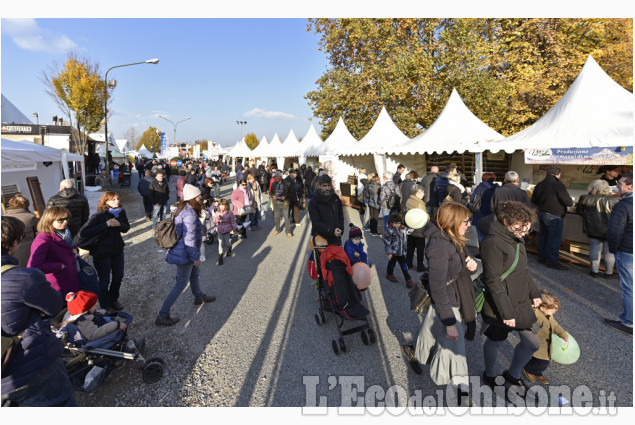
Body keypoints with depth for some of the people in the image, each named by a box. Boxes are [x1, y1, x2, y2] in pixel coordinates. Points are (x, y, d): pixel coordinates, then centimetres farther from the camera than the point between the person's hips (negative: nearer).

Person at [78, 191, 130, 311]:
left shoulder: (121, 212, -4)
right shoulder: (99, 216, -19)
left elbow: (126, 228, 6)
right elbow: (84, 233, -26)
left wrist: (119, 224, -17)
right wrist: (106, 225, -29)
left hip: (117, 250, 6)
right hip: (102, 253, -6)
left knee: (118, 276, 19)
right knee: (104, 281, 4)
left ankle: (113, 300, 42)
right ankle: (105, 307, 23)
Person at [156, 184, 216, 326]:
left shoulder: (183, 208, 4)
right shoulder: (189, 214, -27)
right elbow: (189, 239, -26)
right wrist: (196, 257, -17)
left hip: (180, 250, 10)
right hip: (185, 254, -10)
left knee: (195, 273, 29)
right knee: (181, 284, 0)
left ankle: (199, 297, 54)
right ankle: (162, 317, 8)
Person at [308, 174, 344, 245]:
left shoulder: (335, 198, 5)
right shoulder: (313, 202, -9)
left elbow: (340, 216, 18)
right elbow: (316, 222, -16)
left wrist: (340, 229, 4)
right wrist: (331, 231, -25)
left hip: (335, 237, 4)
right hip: (320, 237, -4)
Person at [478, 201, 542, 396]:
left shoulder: (516, 239, 5)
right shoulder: (493, 243, -24)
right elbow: (493, 281, -24)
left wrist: (534, 293, 19)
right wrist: (506, 312, -21)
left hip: (521, 302, 8)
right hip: (501, 305, -8)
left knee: (532, 343, 13)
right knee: (496, 341, 13)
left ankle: (512, 375, 38)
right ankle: (490, 376, 40)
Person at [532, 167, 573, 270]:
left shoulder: (539, 185, 5)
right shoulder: (558, 185, -17)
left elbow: (534, 200, 14)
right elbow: (568, 202, -16)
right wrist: (571, 202, 4)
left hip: (542, 214, 8)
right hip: (554, 216, -8)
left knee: (543, 236, 17)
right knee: (554, 239, -1)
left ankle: (542, 257, 28)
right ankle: (552, 261, 5)